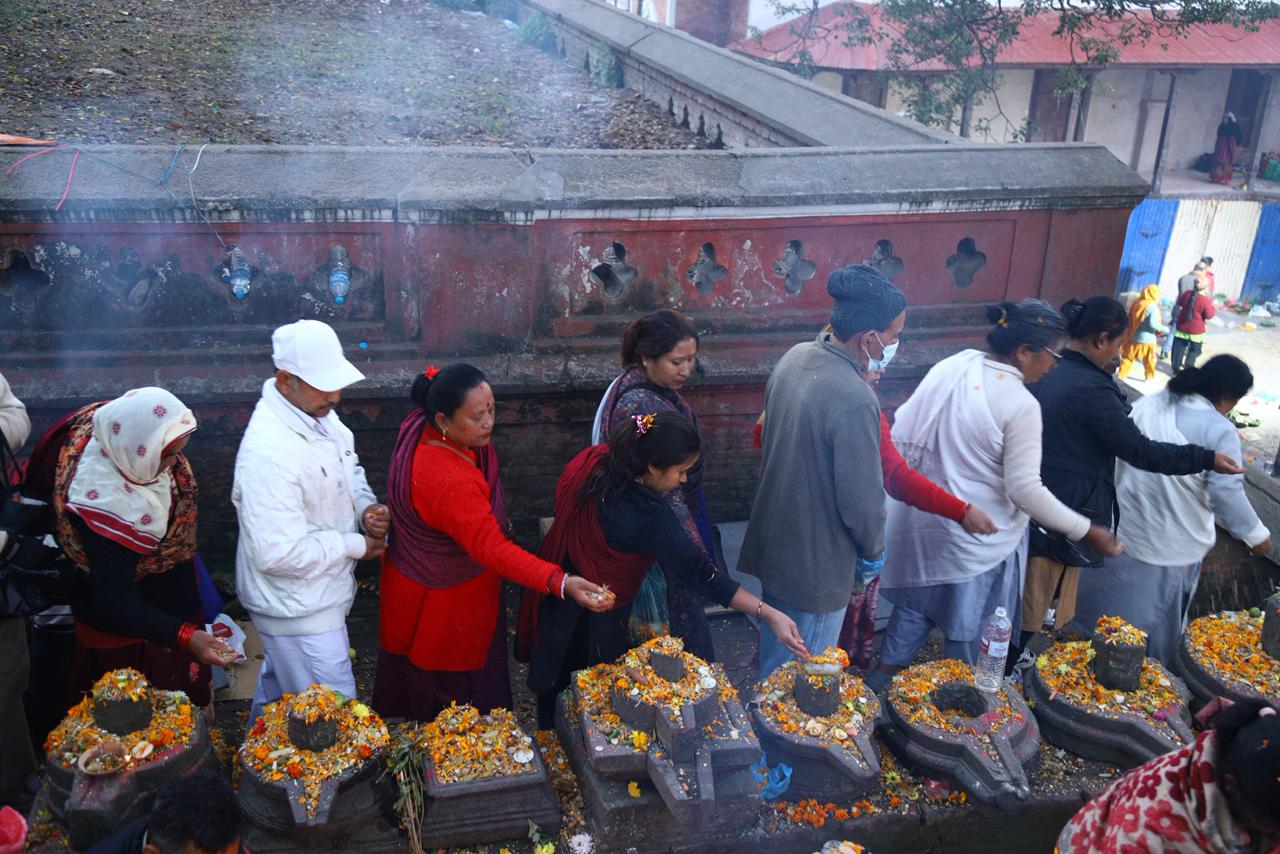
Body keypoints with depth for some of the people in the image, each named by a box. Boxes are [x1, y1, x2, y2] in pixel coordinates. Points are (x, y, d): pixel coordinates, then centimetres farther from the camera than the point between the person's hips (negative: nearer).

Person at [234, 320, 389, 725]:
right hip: (300, 612, -9)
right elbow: (280, 554, -32)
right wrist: (357, 545, -20)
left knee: (277, 687, 31)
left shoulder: (320, 415, -3)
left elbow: (350, 470, 16)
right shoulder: (269, 451, -32)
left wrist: (366, 507, -6)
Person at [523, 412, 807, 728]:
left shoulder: (590, 461, -12)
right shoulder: (649, 518, -32)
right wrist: (768, 614, -30)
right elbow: (699, 571, -31)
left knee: (555, 692, 25)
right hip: (594, 624, -8)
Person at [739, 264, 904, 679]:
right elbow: (862, 497, -23)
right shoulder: (855, 400, -31)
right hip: (817, 563, -9)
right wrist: (874, 550, -3)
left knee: (774, 649, 29)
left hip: (773, 537, 9)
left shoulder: (795, 357, -4)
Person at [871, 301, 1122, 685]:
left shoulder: (951, 366, -2)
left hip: (919, 519, 7)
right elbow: (1025, 488, -20)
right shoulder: (1020, 405, -20)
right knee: (969, 628, 13)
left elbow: (901, 433, 3)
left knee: (915, 604, 24)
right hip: (975, 537, -7)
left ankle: (882, 681, 37)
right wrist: (1087, 530, -12)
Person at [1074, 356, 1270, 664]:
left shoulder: (1145, 406, 1)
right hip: (1173, 550, -4)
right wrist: (1257, 535, -4)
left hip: (1120, 534, 5)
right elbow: (1227, 493, -17)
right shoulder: (1220, 431, -15)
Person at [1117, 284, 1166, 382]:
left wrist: (1129, 332, 21)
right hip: (1147, 339, -5)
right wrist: (1165, 329, -11)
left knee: (1128, 357, 14)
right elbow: (1153, 324, -25)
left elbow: (1129, 319, 9)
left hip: (1133, 337, 5)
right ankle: (1150, 377, 24)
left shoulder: (1136, 303, 2)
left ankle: (1122, 374, 13)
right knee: (1149, 360, 13)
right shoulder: (1153, 307, -17)